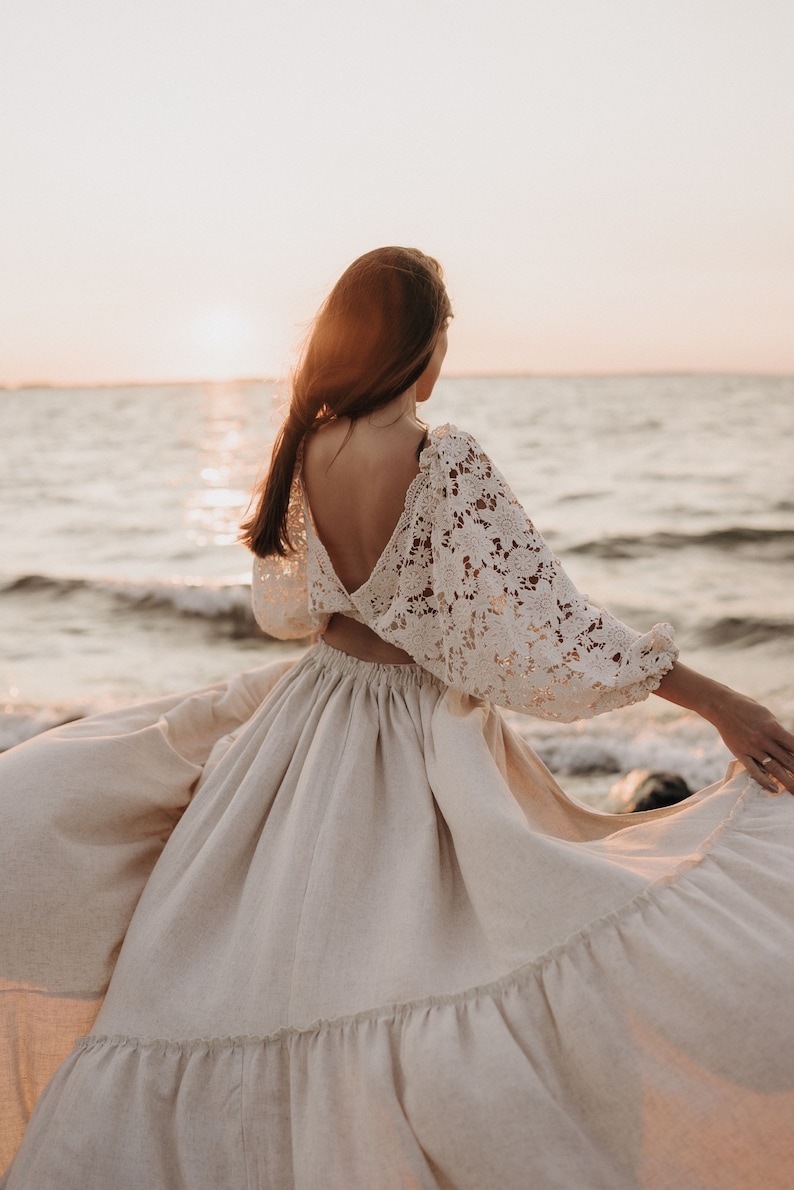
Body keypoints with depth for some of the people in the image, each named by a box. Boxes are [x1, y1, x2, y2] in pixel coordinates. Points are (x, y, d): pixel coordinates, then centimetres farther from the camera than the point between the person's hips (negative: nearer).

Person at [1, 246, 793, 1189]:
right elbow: (549, 634, -24)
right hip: (426, 752, -6)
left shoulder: (302, 451, -6)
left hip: (312, 724, 6)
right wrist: (715, 699, -17)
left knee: (240, 956, 23)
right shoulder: (450, 466, -22)